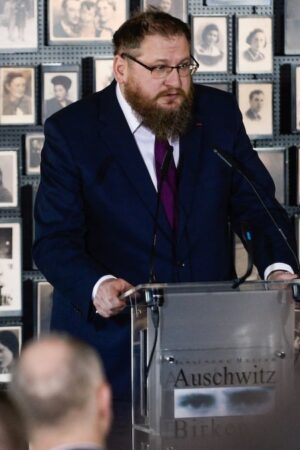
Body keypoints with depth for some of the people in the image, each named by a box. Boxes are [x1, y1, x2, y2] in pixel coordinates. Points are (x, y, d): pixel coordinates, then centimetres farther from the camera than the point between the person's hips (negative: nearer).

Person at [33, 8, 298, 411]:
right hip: (111, 339, -3)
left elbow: (255, 205, 5)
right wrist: (97, 286, -31)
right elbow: (55, 239, -10)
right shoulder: (71, 131, -5)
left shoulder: (219, 114, 5)